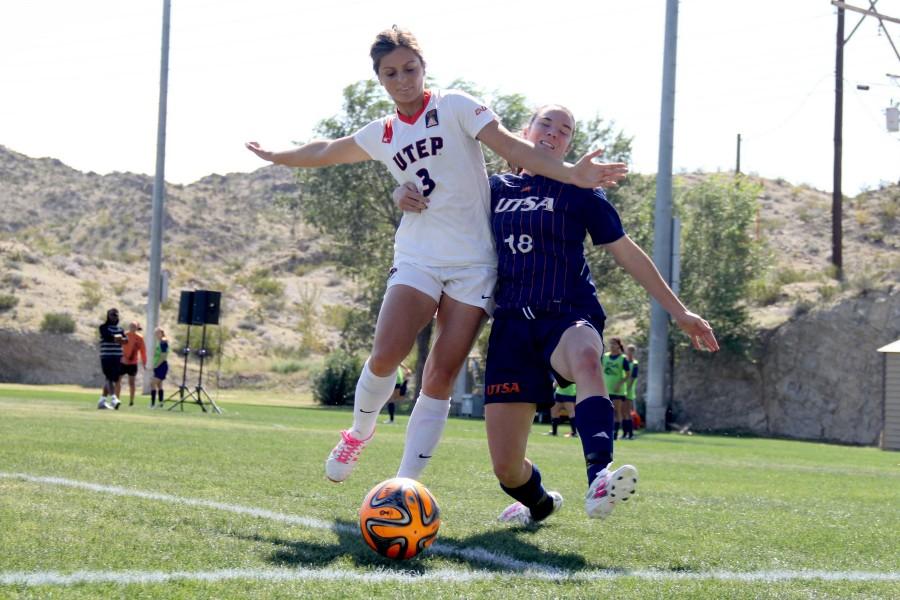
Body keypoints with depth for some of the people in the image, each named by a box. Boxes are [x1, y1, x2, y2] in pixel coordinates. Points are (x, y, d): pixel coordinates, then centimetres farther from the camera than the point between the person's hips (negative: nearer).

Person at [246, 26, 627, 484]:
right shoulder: (381, 134, 11)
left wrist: (569, 173, -26)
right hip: (417, 259, 2)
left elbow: (510, 145, -12)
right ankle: (360, 433, 12)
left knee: (440, 380, -6)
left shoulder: (454, 107, -1)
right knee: (384, 357, -17)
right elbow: (326, 152, 30)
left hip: (473, 264, -2)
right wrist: (276, 157, 42)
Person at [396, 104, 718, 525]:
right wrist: (404, 195, -2)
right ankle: (539, 503, 33)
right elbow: (434, 204, 23)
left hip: (568, 317, -2)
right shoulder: (494, 189, 14)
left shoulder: (579, 192, 8)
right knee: (505, 467, -4)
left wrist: (679, 312, 8)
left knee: (585, 356, -43)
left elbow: (627, 253, 10)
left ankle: (599, 482, -62)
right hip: (512, 325, 3)